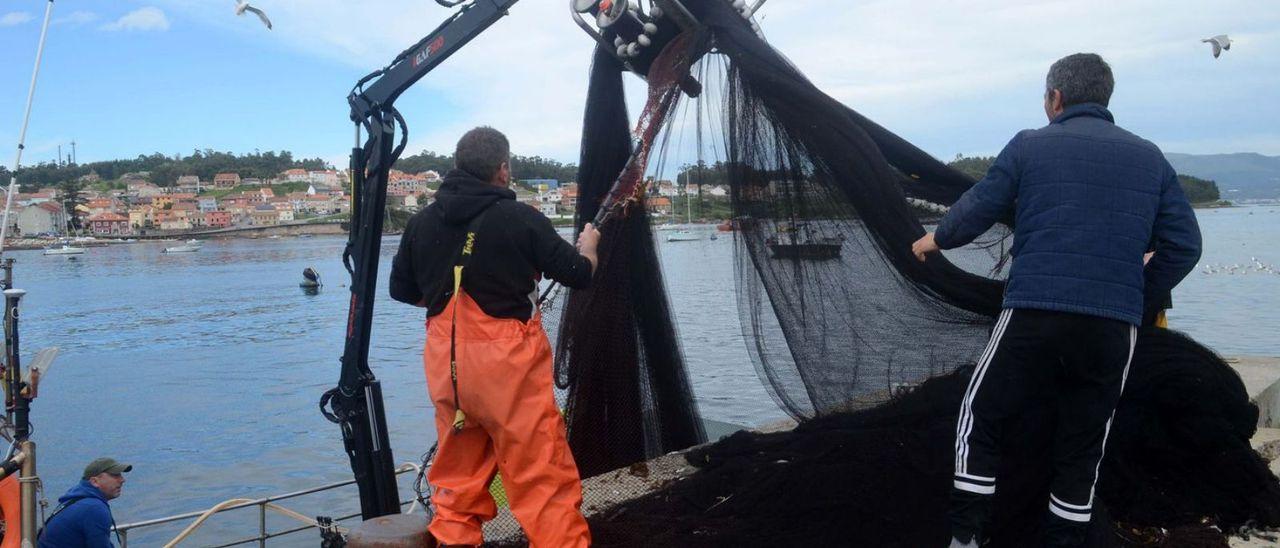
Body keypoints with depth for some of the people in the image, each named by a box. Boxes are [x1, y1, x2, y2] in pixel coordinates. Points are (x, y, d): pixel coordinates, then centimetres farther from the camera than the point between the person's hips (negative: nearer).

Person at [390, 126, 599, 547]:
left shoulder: (422, 222, 5)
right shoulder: (520, 218, -8)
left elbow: (401, 289, 16)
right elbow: (578, 275, 0)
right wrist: (587, 247, 21)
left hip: (446, 364, 5)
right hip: (508, 361, -5)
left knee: (457, 478, 17)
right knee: (543, 478, 1)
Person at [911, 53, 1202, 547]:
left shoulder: (1030, 146, 3)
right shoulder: (1150, 158, 13)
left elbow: (978, 209, 6)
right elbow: (1183, 245, 10)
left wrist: (936, 239, 25)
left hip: (1033, 316, -3)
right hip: (1114, 329, 4)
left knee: (980, 419, 11)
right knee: (1082, 448, 14)